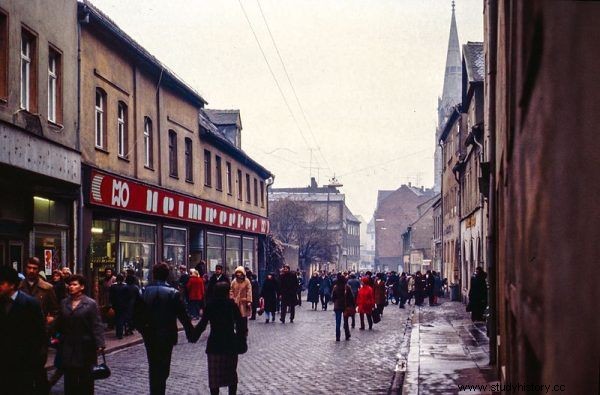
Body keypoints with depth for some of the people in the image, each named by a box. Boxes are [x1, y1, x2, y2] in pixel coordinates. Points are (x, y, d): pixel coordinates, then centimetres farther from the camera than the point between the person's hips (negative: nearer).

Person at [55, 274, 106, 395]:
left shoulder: (91, 304, -7)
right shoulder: (64, 303, 8)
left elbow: (97, 326, -12)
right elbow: (59, 324, 11)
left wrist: (99, 344, -20)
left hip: (85, 347, -4)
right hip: (68, 346, 4)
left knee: (85, 378, 7)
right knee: (69, 379, 6)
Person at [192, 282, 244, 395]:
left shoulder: (210, 305, -4)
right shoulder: (232, 305, -4)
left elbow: (202, 324, -8)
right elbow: (240, 323, -6)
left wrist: (193, 336, 3)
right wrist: (241, 339, 3)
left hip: (214, 343, -1)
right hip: (230, 343, 1)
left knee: (214, 375, 6)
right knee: (231, 373, 14)